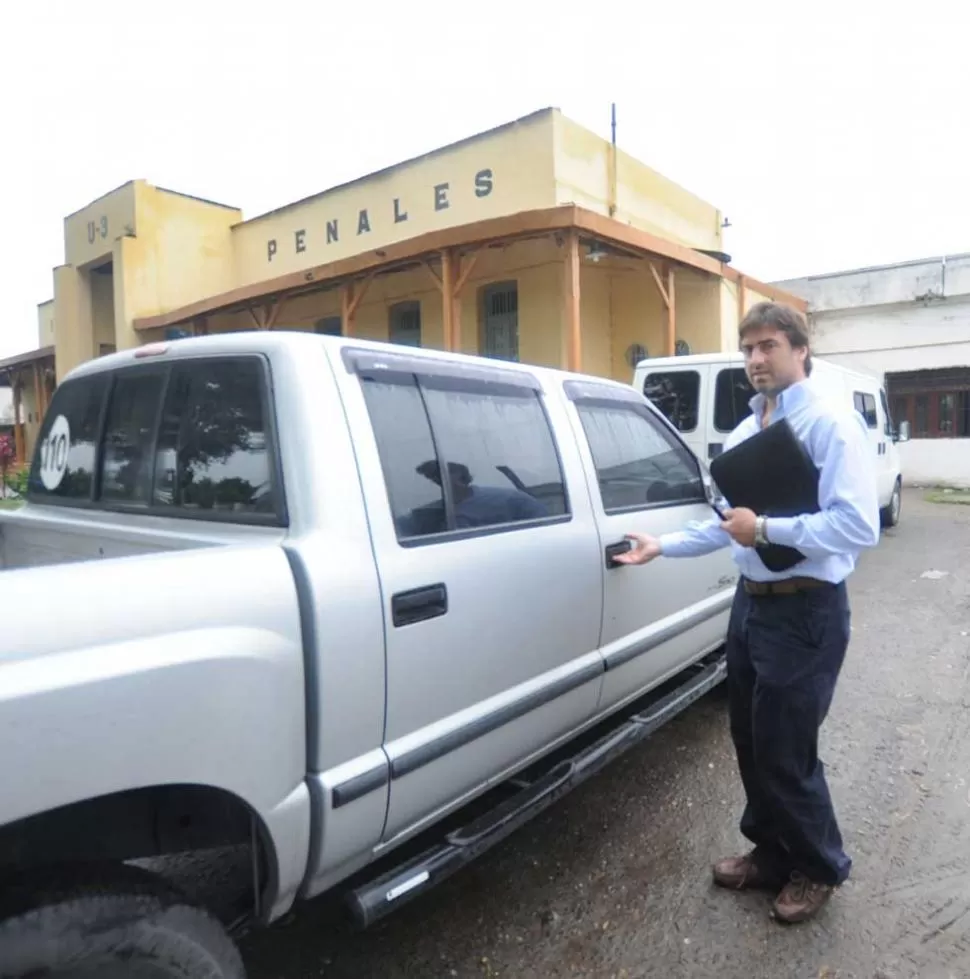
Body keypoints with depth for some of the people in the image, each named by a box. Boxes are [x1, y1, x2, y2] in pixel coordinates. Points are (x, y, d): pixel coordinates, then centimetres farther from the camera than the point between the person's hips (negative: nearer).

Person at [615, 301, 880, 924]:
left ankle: (819, 867, 32)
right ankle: (771, 852, 40)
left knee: (786, 750, 4)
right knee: (750, 741, 18)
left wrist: (765, 529, -25)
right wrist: (661, 546, 12)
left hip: (806, 610, -8)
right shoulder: (742, 434, 11)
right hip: (751, 602, 8)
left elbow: (858, 527, -24)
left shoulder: (832, 425, -14)